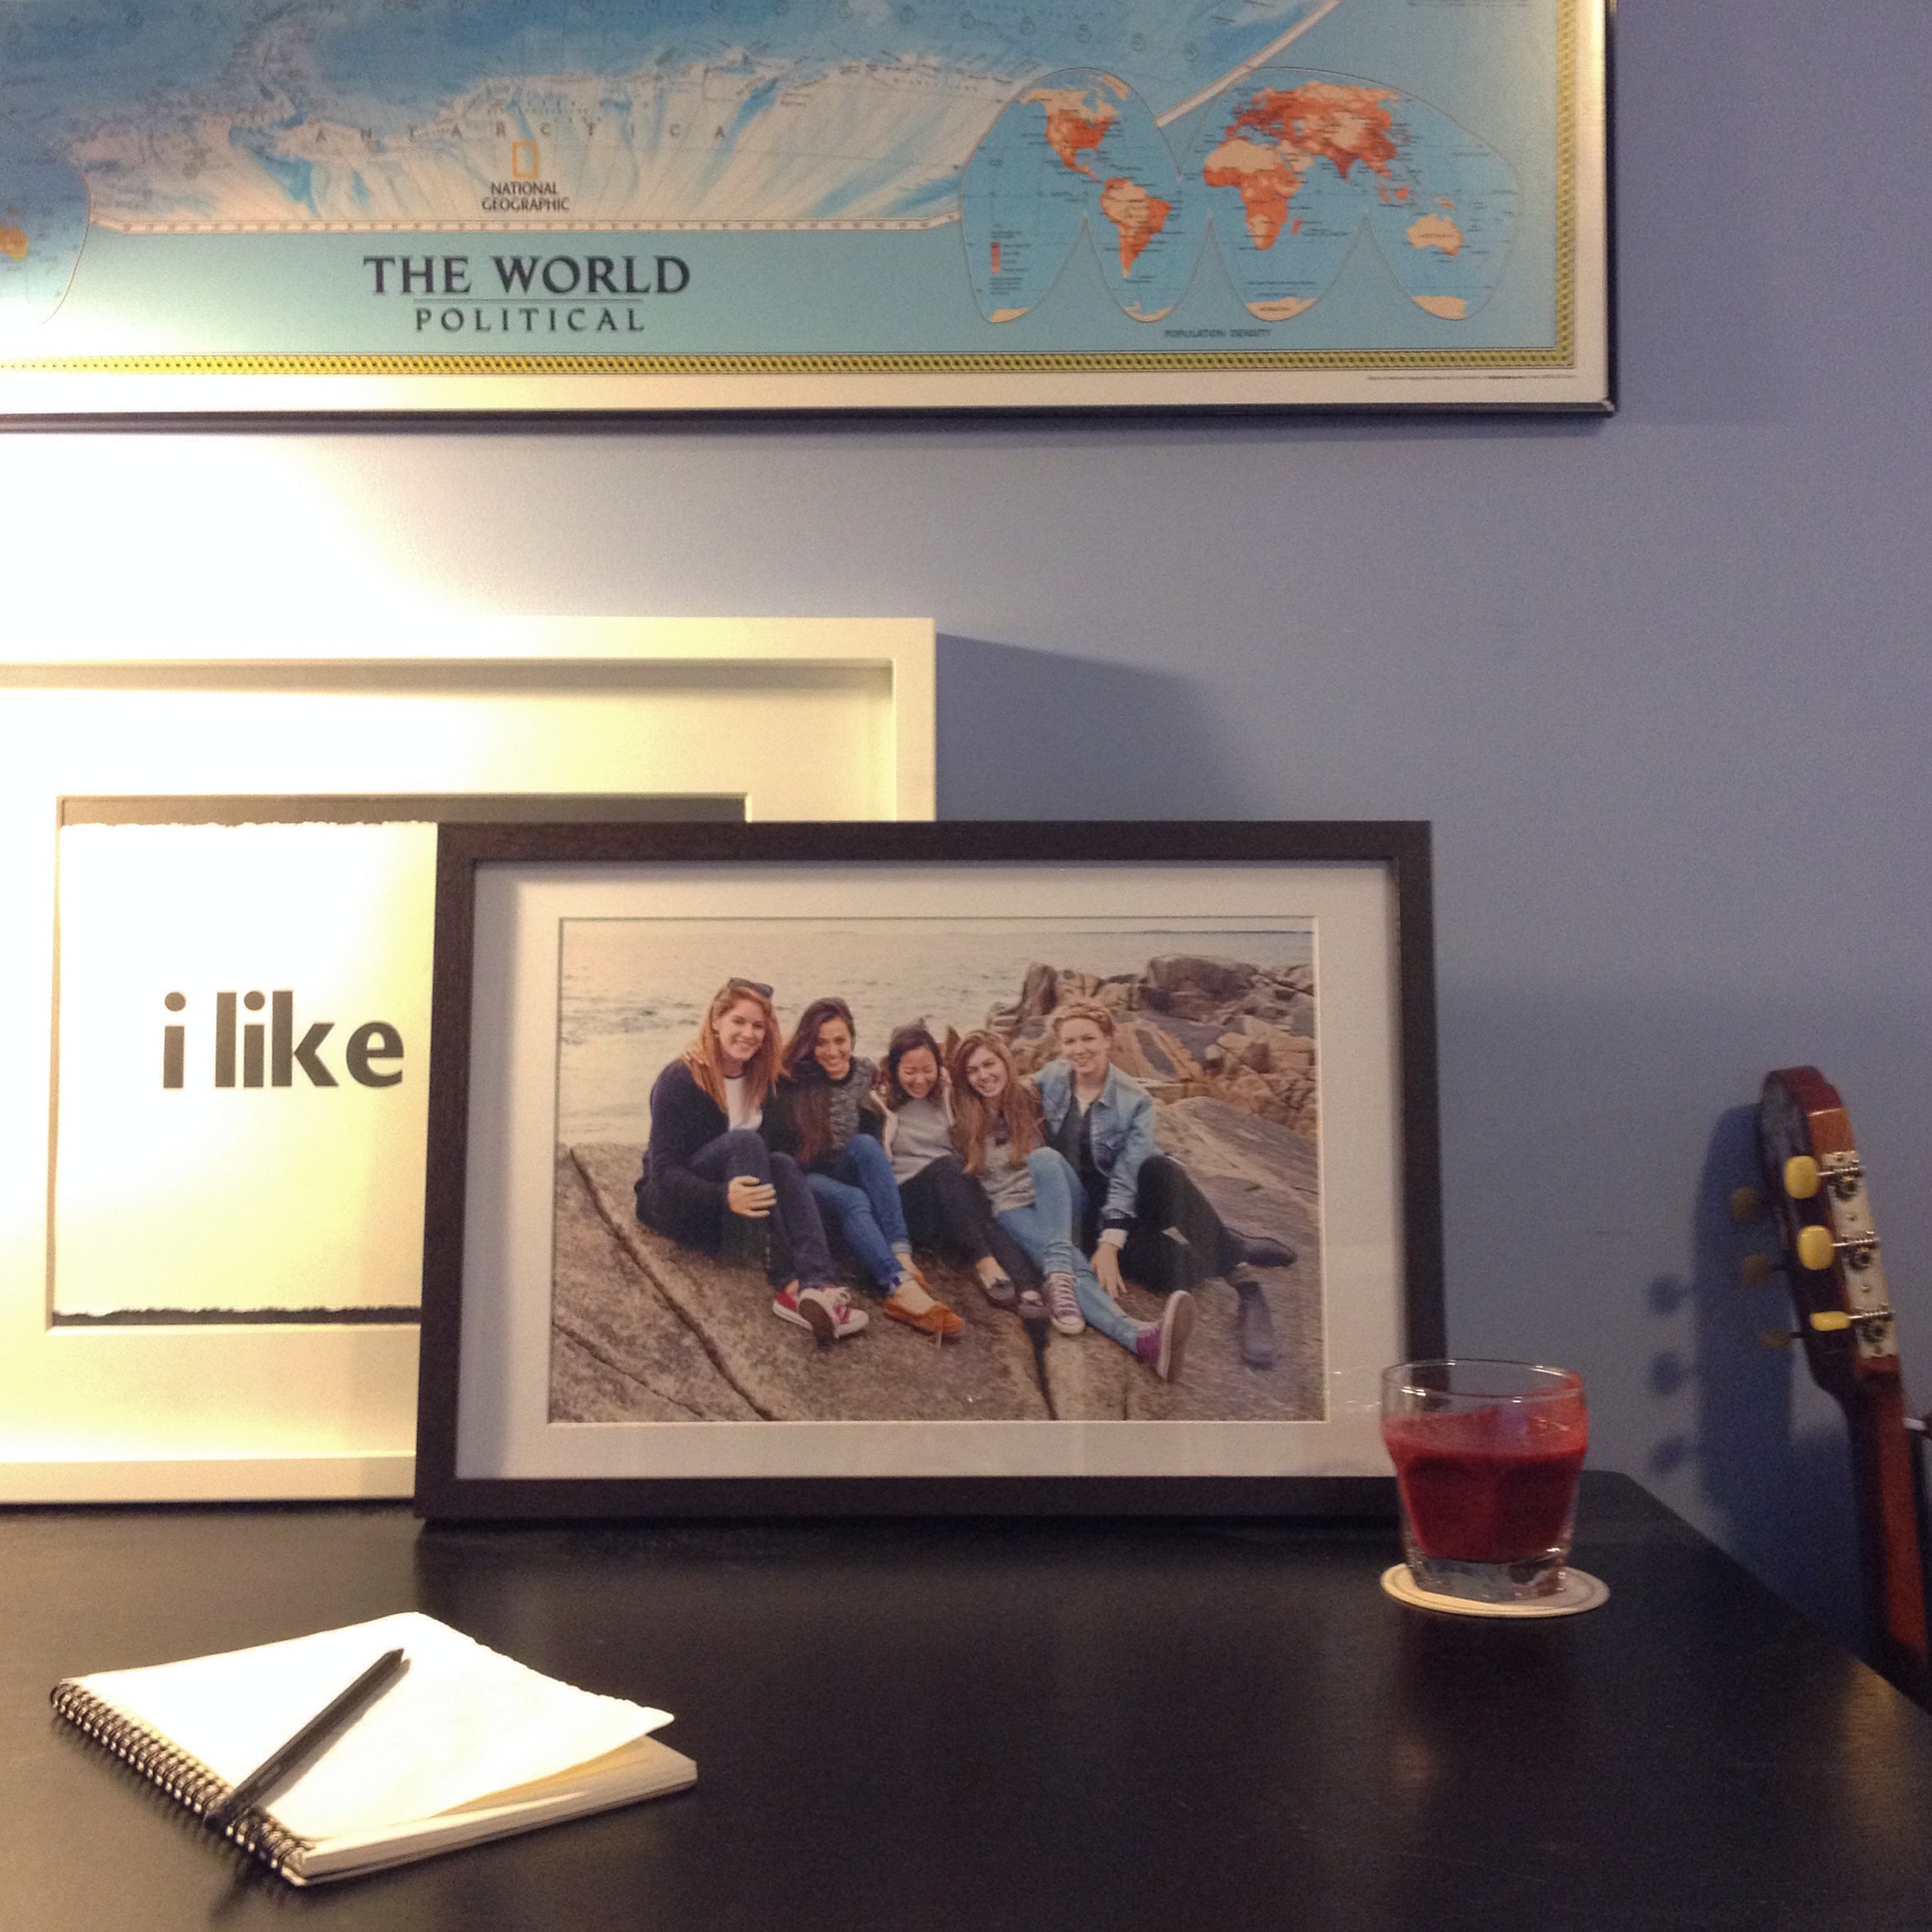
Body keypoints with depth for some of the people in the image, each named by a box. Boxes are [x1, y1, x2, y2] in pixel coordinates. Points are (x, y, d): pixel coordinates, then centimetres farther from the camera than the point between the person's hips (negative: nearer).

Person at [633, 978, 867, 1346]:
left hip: (733, 1209, 5)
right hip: (672, 1205, -5)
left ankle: (818, 1286, -47)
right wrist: (723, 1196, -39)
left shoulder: (759, 1081, 4)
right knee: (743, 1142, -31)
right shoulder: (679, 1080, -15)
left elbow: (763, 1162, 6)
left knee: (784, 1164, -26)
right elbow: (664, 1171, -23)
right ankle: (789, 1285, -41)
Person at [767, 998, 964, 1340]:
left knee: (865, 1145, -29)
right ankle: (902, 1289, -55)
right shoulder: (792, 1081, -7)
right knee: (852, 1200, -35)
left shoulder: (864, 1074, 5)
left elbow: (872, 1134, 15)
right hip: (804, 1179, -3)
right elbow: (776, 1146, -5)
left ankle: (901, 1258, -42)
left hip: (847, 1177, 4)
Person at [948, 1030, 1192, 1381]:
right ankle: (1139, 1337, -65)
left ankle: (1060, 1278, -53)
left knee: (1043, 1158, -36)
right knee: (1073, 1264, -34)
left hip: (1056, 1204, 1)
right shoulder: (964, 1123, 10)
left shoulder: (1031, 1099, 9)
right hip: (1013, 1209, -1)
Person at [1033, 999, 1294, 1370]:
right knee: (1174, 1270, -34)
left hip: (1132, 1201, 0)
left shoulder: (1134, 1101, -12)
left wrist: (1109, 1246, -29)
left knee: (1160, 1169, -40)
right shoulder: (1049, 1081, -4)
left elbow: (1125, 1179, -19)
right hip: (1080, 1211, 0)